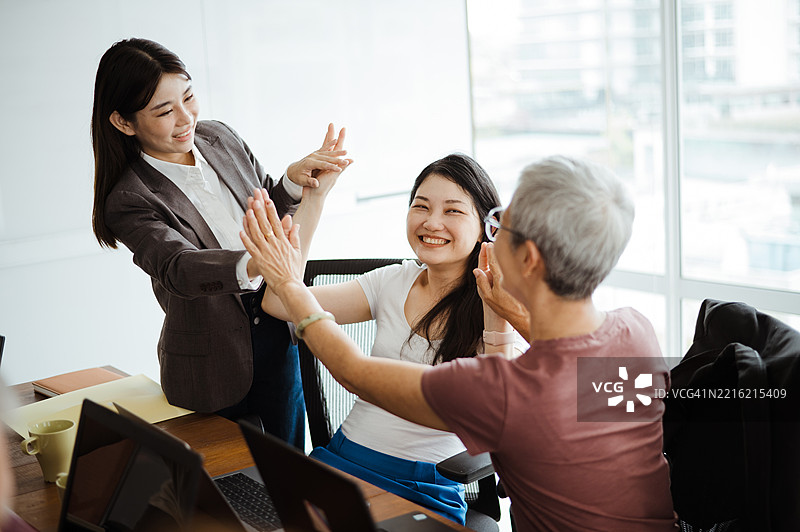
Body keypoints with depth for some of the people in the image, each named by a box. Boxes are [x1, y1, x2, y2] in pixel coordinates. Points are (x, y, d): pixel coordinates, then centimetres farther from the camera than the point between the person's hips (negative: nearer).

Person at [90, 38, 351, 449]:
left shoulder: (219, 138, 1)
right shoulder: (129, 201, -17)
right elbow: (179, 268, -34)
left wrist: (294, 180, -11)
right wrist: (253, 264, -53)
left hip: (274, 332, 5)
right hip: (212, 362, -5)